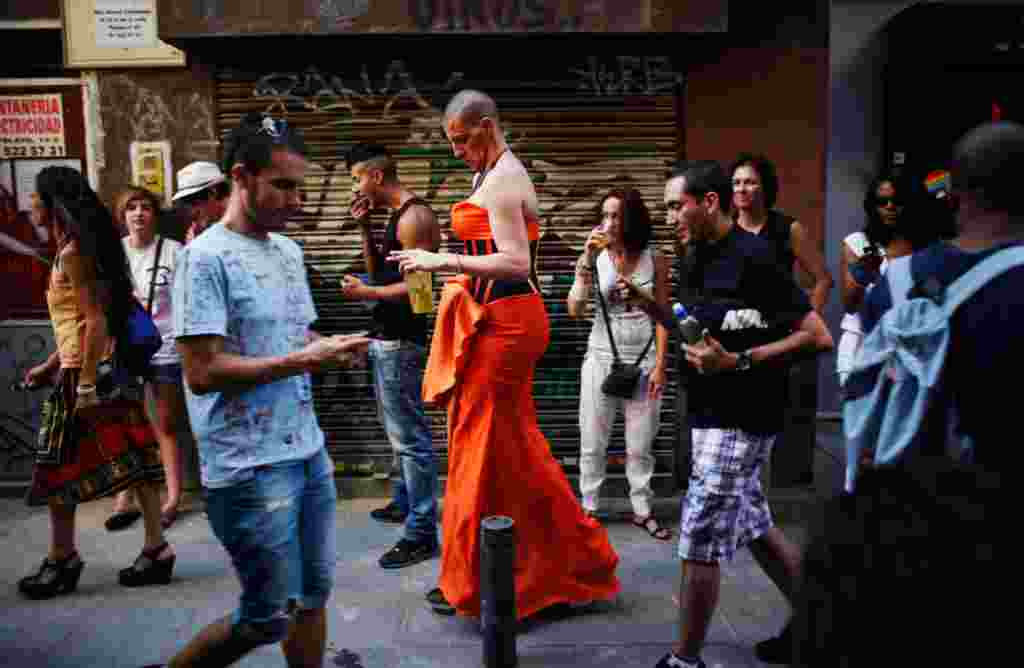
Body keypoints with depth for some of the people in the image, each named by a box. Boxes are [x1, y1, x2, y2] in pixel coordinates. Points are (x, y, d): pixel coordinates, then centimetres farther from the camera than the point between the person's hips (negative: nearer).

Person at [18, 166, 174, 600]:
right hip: (110, 370, 9)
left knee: (57, 470, 5)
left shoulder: (72, 254, -13)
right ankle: (156, 548, 14)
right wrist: (51, 365, 23)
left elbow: (96, 322, -20)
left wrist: (86, 383, -20)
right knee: (133, 462, 8)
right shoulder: (89, 248, 14)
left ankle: (62, 560, 18)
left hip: (86, 375, -9)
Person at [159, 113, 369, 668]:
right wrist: (303, 360, -19)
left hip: (308, 451, 8)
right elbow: (202, 371, -20)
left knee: (313, 596, 15)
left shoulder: (289, 251, 10)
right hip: (251, 468, -7)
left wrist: (331, 350, -2)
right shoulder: (206, 257, -14)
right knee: (269, 619, 5)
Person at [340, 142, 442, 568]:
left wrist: (364, 293, -17)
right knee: (398, 428, 21)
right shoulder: (397, 216, 16)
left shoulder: (414, 217, -16)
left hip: (401, 341, -11)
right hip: (387, 338, 11)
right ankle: (405, 502, 37)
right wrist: (364, 229, 8)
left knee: (410, 435, -7)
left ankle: (422, 533, 0)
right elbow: (379, 271, 19)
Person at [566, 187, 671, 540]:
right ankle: (588, 507, 22)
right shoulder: (595, 256, -5)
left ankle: (642, 509, 24)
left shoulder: (655, 259, -4)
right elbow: (575, 309, -12)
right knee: (593, 441, 7)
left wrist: (660, 364, -4)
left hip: (644, 359, 0)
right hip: (602, 356, 0)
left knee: (640, 444, 8)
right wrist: (587, 260, -20)